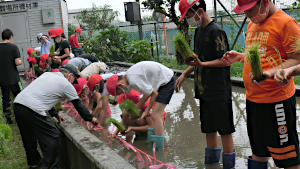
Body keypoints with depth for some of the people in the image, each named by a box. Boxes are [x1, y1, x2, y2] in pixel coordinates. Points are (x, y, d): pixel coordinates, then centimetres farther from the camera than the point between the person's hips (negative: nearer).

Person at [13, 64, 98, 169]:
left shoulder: (47, 74, 23)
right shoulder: (66, 84, 4)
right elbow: (78, 105, 12)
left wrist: (55, 113, 34)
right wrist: (91, 118, 25)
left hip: (17, 103, 9)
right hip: (32, 110, -9)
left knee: (29, 136, 26)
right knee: (52, 137, 4)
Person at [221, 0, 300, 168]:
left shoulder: (286, 23, -13)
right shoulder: (253, 24, 13)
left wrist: (270, 73, -31)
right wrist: (240, 56, 7)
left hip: (276, 100, -8)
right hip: (252, 98, 8)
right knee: (258, 151, 22)